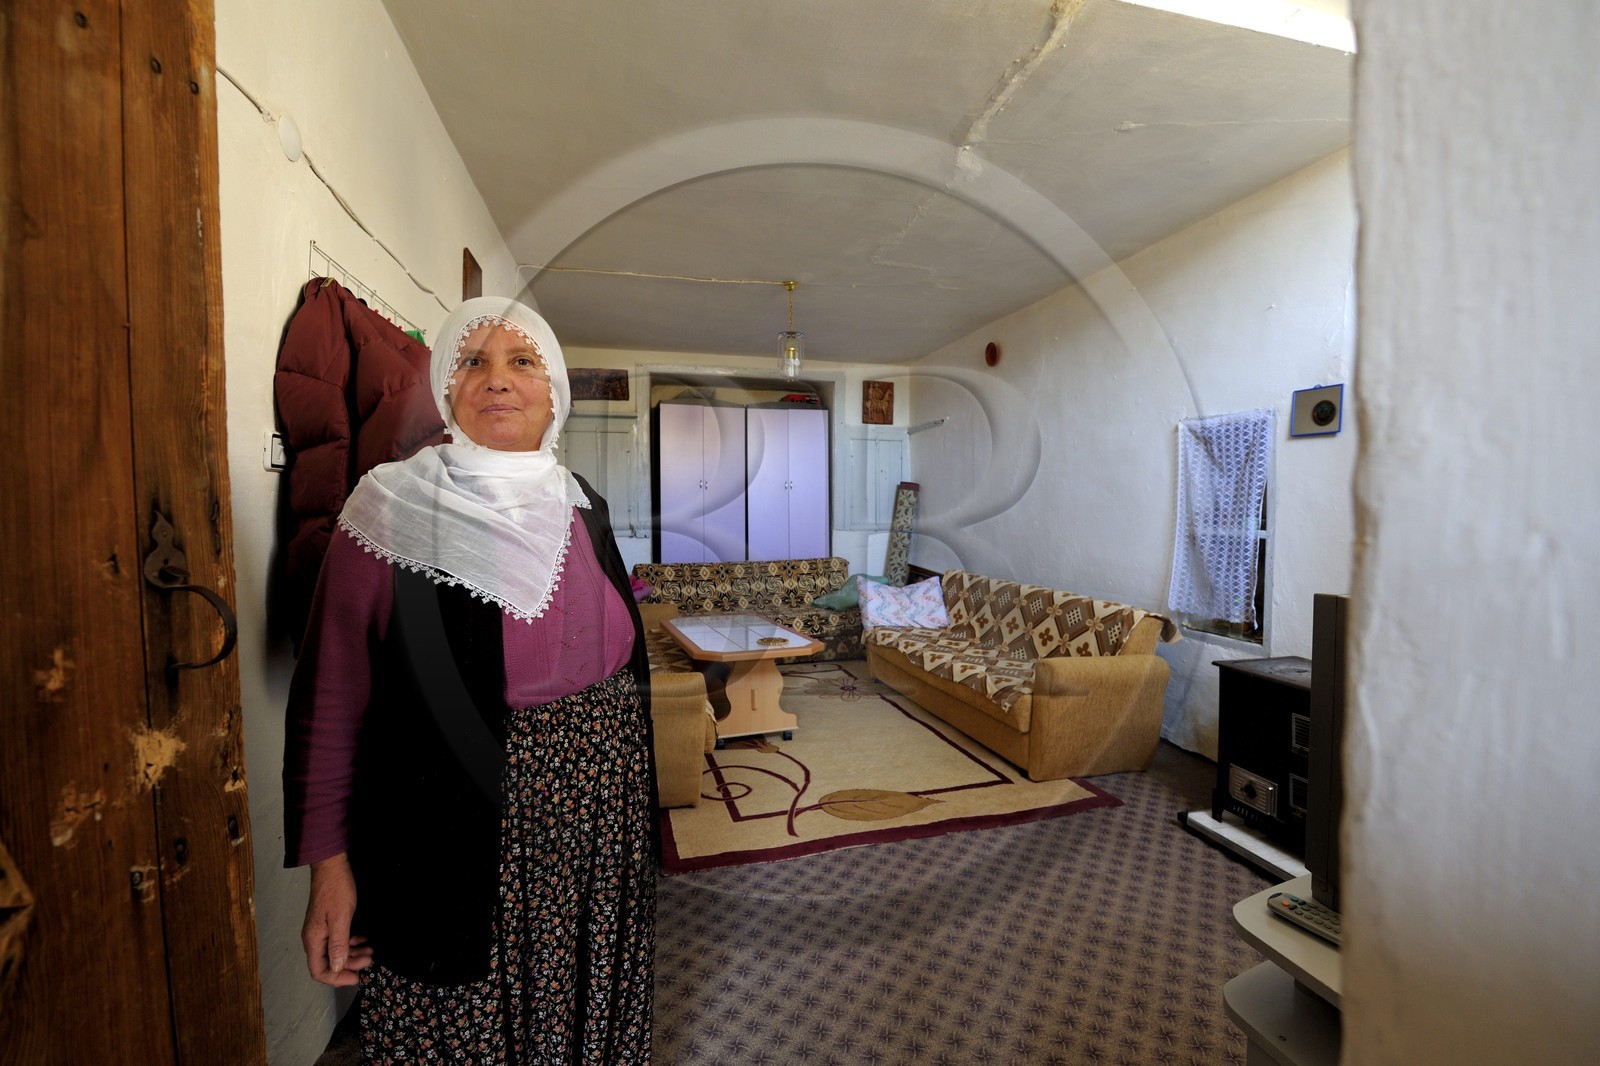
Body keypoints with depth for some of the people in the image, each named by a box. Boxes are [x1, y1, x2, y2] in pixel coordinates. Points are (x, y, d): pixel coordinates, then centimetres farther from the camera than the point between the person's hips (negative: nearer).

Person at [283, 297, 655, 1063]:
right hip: (458, 836, -4)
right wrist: (329, 864, -9)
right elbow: (332, 699, -8)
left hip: (600, 826, 5)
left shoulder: (580, 507, 3)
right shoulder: (394, 507, -10)